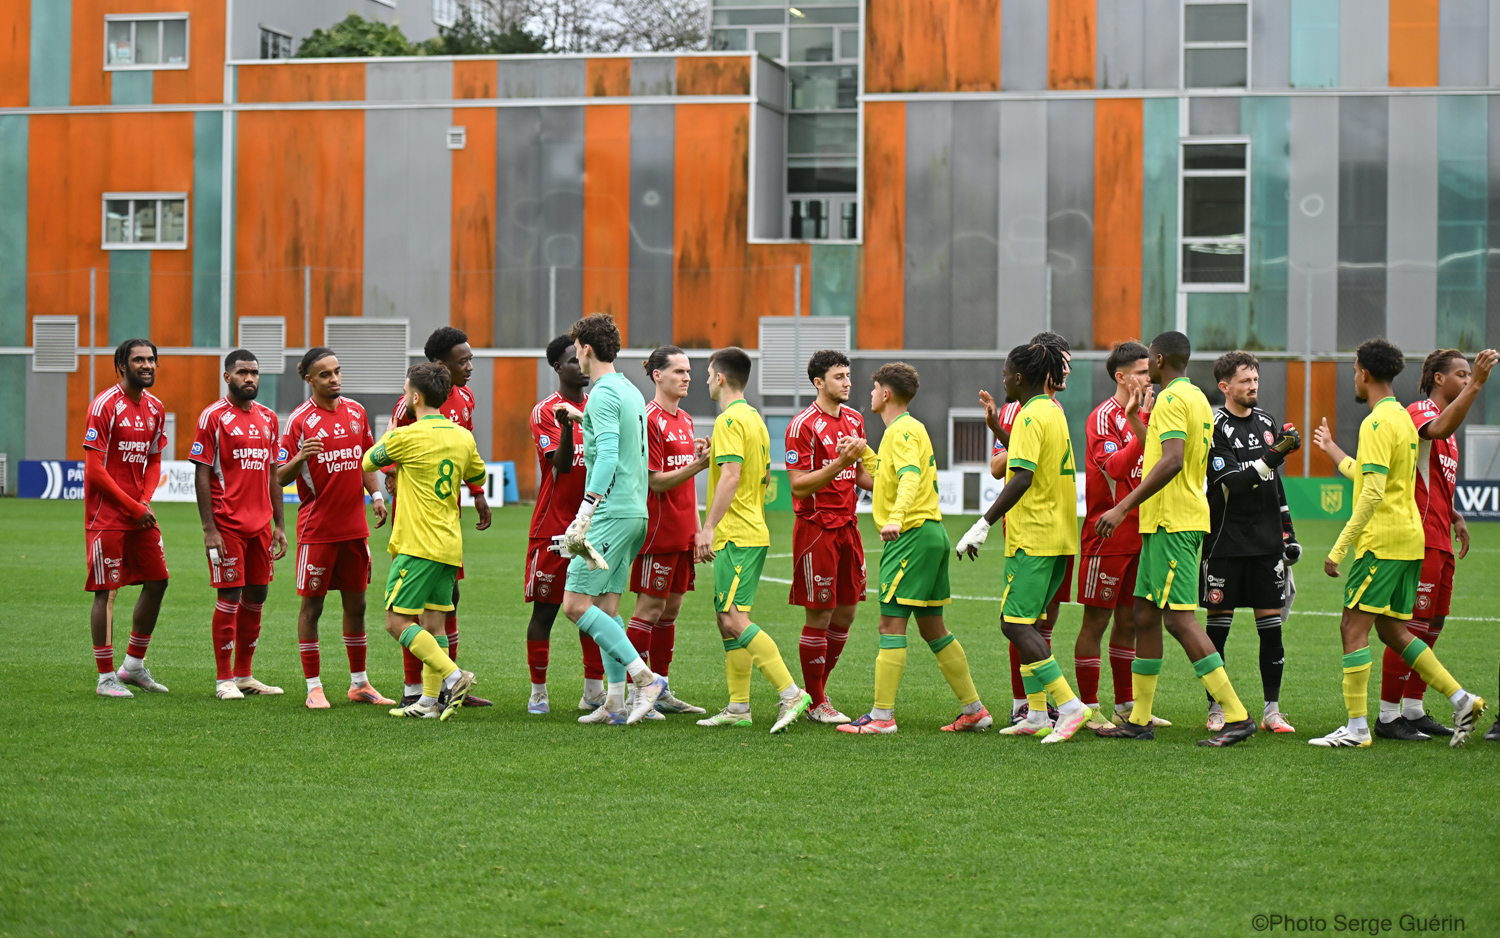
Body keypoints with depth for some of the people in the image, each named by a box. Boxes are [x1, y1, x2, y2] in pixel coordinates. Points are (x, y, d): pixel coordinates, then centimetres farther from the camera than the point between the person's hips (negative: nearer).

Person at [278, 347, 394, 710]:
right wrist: (299, 457, -27)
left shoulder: (356, 411, 8)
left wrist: (376, 495, 6)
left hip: (355, 526, 5)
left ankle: (359, 683, 22)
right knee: (312, 604, 0)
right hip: (317, 527, -5)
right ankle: (314, 688, 5)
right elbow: (280, 477, -8)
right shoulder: (300, 420, -8)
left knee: (355, 603, 11)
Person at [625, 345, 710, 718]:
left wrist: (696, 527, 18)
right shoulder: (650, 419, -12)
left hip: (682, 532, 9)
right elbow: (657, 482, -16)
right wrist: (699, 464, -25)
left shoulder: (685, 420, 15)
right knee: (650, 608, -6)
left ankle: (662, 691, 17)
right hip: (657, 530, -9)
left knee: (671, 607, 11)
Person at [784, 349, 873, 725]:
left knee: (846, 612, 9)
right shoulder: (804, 425, -11)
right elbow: (798, 484, -15)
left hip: (847, 524, 7)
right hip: (816, 527, -7)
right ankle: (816, 703, 5)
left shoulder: (854, 419, 12)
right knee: (819, 616, -3)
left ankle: (817, 690, 22)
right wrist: (840, 463, -25)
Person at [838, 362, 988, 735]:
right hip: (931, 534, 10)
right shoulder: (907, 429, 21)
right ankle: (974, 709, 15)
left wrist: (896, 518, -42)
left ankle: (882, 716, -11)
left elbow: (910, 476, -28)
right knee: (932, 628, 13)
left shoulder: (902, 430, -10)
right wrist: (864, 452, 37)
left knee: (891, 624, -10)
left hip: (912, 534, -10)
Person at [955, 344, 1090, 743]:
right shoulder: (1054, 412, 16)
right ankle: (1037, 716, 13)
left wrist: (983, 524, -24)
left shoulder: (1030, 417, -14)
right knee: (1026, 624, 14)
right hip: (1058, 535, 10)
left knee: (1016, 625, -11)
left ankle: (1069, 705, -17)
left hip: (1032, 537, -10)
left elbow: (1022, 477, -22)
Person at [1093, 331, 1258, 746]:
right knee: (1145, 615, 13)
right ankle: (1139, 720, 16)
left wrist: (1124, 507, -25)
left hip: (1172, 522, -11)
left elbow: (1172, 461, -25)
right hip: (1175, 521, 11)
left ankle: (1237, 716, -15)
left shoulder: (1172, 399, -13)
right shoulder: (1198, 399, 18)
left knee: (1179, 617, -13)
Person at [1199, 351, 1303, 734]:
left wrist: (1288, 534, 19)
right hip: (1225, 541, -5)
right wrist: (1273, 456, -26)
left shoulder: (1268, 423, 12)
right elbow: (1233, 482, -17)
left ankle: (1272, 710, 7)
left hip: (1266, 543, 5)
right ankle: (1216, 710, 9)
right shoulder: (1213, 427, -7)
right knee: (1218, 624, 1)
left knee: (1271, 623, 2)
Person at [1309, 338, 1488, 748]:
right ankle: (1461, 700, 10)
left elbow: (1373, 492, -23)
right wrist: (1339, 457, 45)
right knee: (1392, 630, 14)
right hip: (1409, 539, 9)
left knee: (1354, 628, -6)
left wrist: (1338, 549, -22)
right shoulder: (1404, 418, 16)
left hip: (1382, 541, -9)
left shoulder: (1377, 422, -14)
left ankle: (1357, 727, -7)